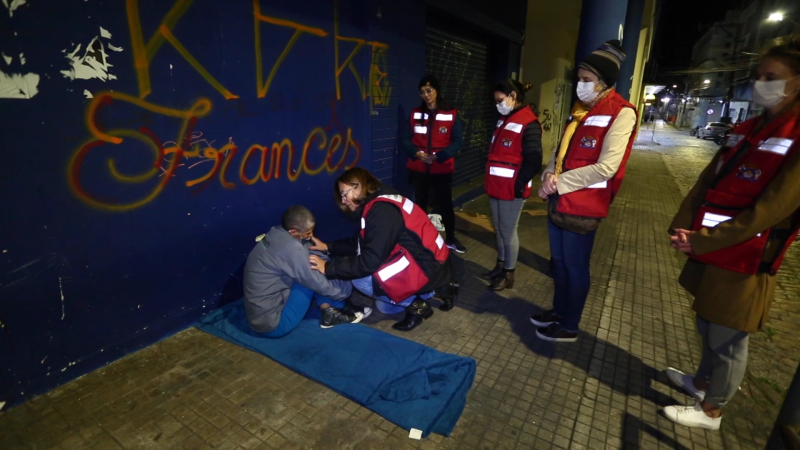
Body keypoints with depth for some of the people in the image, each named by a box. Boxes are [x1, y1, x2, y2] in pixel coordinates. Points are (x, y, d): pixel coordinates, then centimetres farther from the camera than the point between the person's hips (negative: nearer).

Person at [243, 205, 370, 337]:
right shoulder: (291, 249, -25)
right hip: (272, 324, -9)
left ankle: (330, 312, 7)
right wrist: (347, 287, 1)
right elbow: (318, 283, -15)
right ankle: (338, 310, 11)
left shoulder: (276, 235, -1)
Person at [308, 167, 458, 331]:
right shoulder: (378, 205, 6)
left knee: (362, 279, -17)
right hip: (425, 260, 10)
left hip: (429, 268, -10)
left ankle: (416, 305, -3)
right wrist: (328, 247, 6)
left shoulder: (383, 210, -24)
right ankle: (436, 289, 19)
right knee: (384, 307, 21)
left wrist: (328, 267, -19)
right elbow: (361, 243, 13)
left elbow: (370, 261, -26)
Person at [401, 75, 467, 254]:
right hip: (418, 169, 2)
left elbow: (457, 142, -6)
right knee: (420, 204, 10)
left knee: (445, 204, 8)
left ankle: (450, 240, 25)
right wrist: (416, 153, -16)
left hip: (442, 169, -2)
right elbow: (405, 138, 3)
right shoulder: (415, 114, 5)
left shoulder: (452, 114, -2)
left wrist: (439, 156, -21)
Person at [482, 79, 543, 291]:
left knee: (508, 232, 3)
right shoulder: (504, 119, 14)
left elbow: (533, 160, -16)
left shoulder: (529, 123, -13)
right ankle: (500, 265, 33)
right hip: (496, 186, 8)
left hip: (511, 189, -8)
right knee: (498, 229, 17)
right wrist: (490, 179, 14)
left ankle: (508, 274, 18)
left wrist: (519, 184, -15)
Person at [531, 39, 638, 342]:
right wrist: (550, 175, -4)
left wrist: (560, 182, -16)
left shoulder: (621, 112, -12)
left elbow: (606, 168, -20)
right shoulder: (581, 108, 13)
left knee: (576, 266, 6)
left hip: (583, 205, -8)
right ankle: (558, 311, 38)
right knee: (559, 261, 19)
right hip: (558, 201, 8)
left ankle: (569, 327, 23)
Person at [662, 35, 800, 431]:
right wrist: (684, 228, -5)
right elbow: (707, 182, 7)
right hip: (711, 252, 8)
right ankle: (701, 381, 44)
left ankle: (710, 412, 26)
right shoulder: (746, 130, 11)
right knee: (707, 326, 23)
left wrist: (703, 242, -23)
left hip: (744, 261, -7)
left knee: (727, 339, 8)